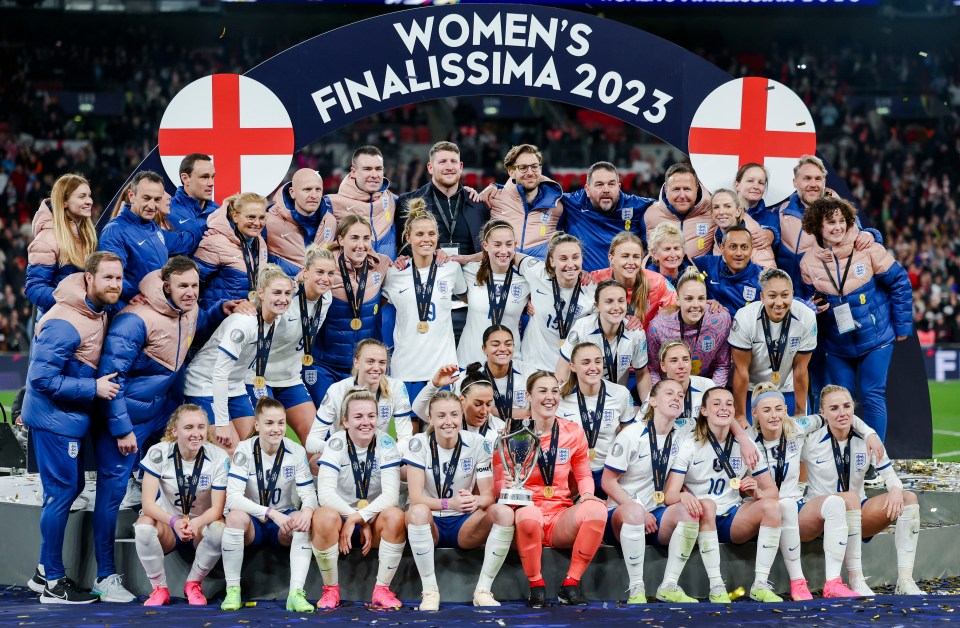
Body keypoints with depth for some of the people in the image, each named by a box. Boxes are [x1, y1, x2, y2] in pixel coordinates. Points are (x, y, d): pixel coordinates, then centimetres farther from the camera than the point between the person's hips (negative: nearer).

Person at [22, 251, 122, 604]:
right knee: (61, 494, -4)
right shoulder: (64, 324, -24)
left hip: (70, 417, 10)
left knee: (72, 487, 17)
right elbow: (43, 378, -25)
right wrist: (93, 388, -23)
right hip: (54, 419, -10)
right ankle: (53, 585, 4)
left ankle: (46, 571, 28)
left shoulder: (99, 310, 5)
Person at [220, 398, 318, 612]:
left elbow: (309, 493, -10)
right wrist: (271, 513, -36)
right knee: (236, 516, -35)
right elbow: (233, 497, -24)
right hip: (254, 522, -2)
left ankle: (296, 593, -35)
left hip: (284, 522, 2)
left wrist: (307, 510, -36)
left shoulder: (296, 452, -7)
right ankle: (233, 591, -25)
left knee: (304, 521, -30)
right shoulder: (244, 451, -14)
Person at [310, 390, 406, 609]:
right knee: (324, 516, -34)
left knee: (395, 516, -31)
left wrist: (359, 518, -29)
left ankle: (382, 590, -18)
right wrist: (362, 522, -26)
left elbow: (391, 494, -18)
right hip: (341, 518, -1)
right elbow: (325, 493, -21)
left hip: (374, 520, 1)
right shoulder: (336, 444, -11)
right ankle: (331, 590, -16)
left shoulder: (385, 443, -9)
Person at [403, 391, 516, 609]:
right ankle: (430, 591, -27)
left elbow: (489, 495, -8)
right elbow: (416, 497, -17)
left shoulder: (478, 443, -5)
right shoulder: (419, 444, -9)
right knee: (418, 511, -36)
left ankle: (483, 590, -21)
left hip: (465, 525, 2)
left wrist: (476, 501, -34)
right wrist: (450, 503, -36)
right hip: (430, 525, -2)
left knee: (505, 513, -26)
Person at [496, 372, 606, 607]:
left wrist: (587, 493, -3)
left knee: (596, 509, -30)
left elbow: (583, 474, 18)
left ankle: (570, 585, -17)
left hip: (561, 519, 3)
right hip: (527, 513, -3)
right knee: (528, 513, -40)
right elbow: (499, 482, 3)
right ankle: (536, 586, -17)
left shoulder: (573, 432, 7)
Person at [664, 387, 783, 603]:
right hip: (701, 520, -3)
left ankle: (760, 585, -24)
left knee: (771, 506, -24)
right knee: (707, 505, -36)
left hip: (734, 521, 3)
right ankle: (716, 588, -35)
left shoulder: (745, 445, 6)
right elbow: (670, 494, -12)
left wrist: (758, 493, -21)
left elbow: (772, 491, 4)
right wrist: (684, 496, -37)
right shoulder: (690, 446, -3)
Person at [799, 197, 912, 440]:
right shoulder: (809, 262, -5)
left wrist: (902, 326, -3)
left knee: (872, 395, -5)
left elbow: (899, 283, -5)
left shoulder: (868, 250, -13)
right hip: (837, 345, 3)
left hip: (875, 339, -3)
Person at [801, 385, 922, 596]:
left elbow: (889, 475, 0)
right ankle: (855, 581, -40)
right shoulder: (810, 440, -7)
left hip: (856, 518, 5)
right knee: (849, 498, -38)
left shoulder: (866, 439, 1)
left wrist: (896, 489, -23)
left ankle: (904, 581, -26)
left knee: (908, 499, -16)